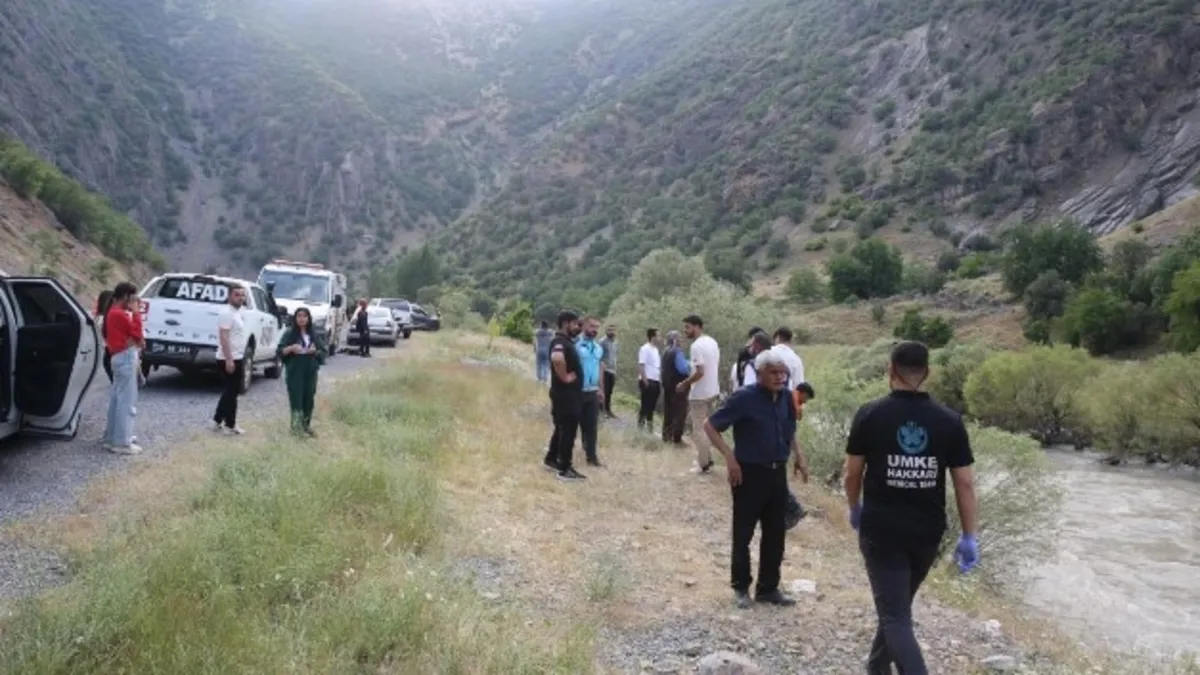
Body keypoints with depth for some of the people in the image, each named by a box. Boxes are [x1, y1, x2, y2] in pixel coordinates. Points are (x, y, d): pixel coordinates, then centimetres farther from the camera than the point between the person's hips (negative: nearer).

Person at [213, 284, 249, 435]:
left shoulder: (239, 313, 14)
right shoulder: (227, 313, -16)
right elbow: (224, 337, -23)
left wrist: (244, 359, 22)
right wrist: (229, 360, -27)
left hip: (237, 358, 10)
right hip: (229, 359, -10)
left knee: (230, 391, 15)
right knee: (231, 392, -3)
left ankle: (217, 420, 23)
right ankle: (230, 425, 5)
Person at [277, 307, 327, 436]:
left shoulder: (313, 334, 9)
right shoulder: (290, 333, -1)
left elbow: (325, 351, 10)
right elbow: (279, 351, -3)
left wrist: (315, 351, -10)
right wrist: (291, 348, -21)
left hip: (310, 371, 3)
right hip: (294, 371, -3)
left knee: (309, 399, 6)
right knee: (296, 398, -8)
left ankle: (306, 425, 16)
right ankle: (297, 425, -6)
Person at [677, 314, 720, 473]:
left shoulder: (696, 346, -21)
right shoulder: (712, 342, 8)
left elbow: (700, 372, -26)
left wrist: (684, 384, -15)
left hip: (700, 394, -9)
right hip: (712, 390, 9)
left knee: (698, 430, 0)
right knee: (706, 427, 20)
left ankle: (703, 465, 5)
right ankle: (708, 460, 26)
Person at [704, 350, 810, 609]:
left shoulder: (786, 397, 2)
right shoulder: (744, 398, -16)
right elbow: (710, 425, -13)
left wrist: (798, 455, 7)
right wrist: (729, 457, -20)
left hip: (778, 472, 6)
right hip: (750, 473, -6)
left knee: (775, 533, 12)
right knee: (743, 533, 6)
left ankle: (768, 588, 26)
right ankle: (741, 587, 22)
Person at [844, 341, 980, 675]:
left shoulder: (870, 414, -8)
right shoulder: (949, 420, -3)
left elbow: (853, 473, -2)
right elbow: (965, 484, -3)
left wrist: (855, 509, 17)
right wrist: (969, 537, 5)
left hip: (881, 528, -3)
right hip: (928, 531, 4)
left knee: (896, 617, 1)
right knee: (898, 604, 24)